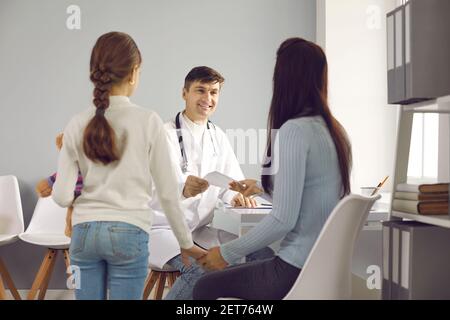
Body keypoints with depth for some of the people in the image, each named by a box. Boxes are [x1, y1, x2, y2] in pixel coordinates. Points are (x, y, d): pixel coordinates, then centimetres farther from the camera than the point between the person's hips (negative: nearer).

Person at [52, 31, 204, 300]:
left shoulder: (77, 124, 0)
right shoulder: (148, 121, -7)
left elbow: (62, 196, -3)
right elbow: (168, 192, -4)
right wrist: (186, 243, 7)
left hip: (84, 231, 3)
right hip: (129, 232, -3)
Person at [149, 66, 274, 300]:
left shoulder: (218, 137, 10)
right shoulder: (166, 134, -10)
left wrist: (237, 195, -17)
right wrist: (183, 187, -52)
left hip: (203, 229, 6)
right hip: (163, 228, -5)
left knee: (263, 253, -14)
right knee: (201, 269, -33)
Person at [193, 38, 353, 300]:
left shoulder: (294, 130, -20)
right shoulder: (335, 130, 6)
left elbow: (283, 219, -22)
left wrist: (228, 253, -9)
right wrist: (262, 188, 35)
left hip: (298, 271, -8)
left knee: (206, 286, 11)